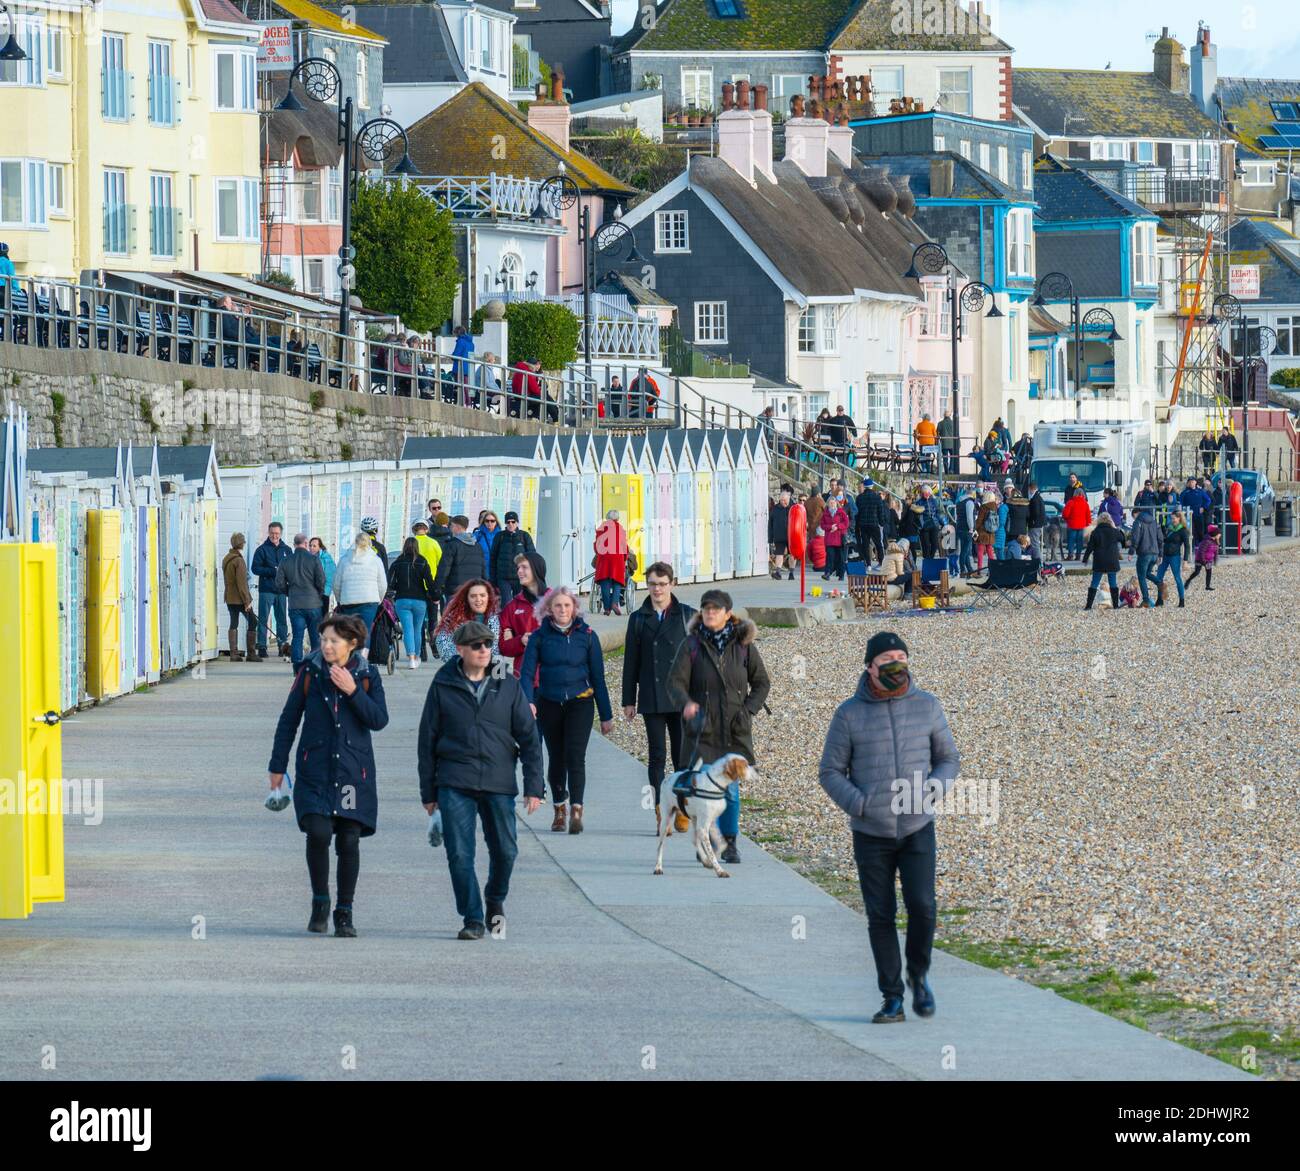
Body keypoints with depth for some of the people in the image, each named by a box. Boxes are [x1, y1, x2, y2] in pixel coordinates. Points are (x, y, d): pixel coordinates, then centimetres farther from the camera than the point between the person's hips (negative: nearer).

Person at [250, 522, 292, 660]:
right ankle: (261, 647, -3)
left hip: (282, 590, 4)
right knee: (263, 619, -5)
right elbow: (255, 568, -5)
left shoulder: (287, 550, 13)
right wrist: (273, 571, -15)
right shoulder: (262, 550, 1)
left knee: (282, 619, 7)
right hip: (266, 590, -4)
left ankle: (283, 646, 13)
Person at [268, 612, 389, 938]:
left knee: (349, 842, 0)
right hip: (315, 769, -1)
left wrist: (352, 691, -17)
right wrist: (278, 765, 6)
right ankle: (320, 902, 3)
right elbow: (289, 719, 7)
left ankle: (344, 913, 12)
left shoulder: (367, 676, 2)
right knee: (318, 833, -17)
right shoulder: (310, 672, 1)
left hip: (354, 771, 1)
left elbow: (379, 720, -7)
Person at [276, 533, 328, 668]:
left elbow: (279, 584, 2)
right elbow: (321, 581, -10)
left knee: (297, 637, 4)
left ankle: (297, 667, -4)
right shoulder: (314, 559, -6)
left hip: (294, 605, 2)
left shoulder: (286, 561, 2)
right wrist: (320, 594, 10)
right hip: (313, 604, -2)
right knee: (315, 638, 6)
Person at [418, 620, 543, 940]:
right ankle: (473, 919, 2)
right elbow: (427, 740, 7)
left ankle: (495, 900, 34)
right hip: (455, 784, -1)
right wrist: (428, 792, 6)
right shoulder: (443, 686, 2)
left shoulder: (508, 686, 5)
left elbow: (529, 737, 7)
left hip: (499, 783, 1)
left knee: (505, 850, 7)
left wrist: (533, 786, 0)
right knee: (460, 854, -7)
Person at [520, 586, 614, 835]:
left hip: (580, 702, -2)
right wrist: (528, 701, -25)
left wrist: (606, 715, 6)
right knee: (556, 759, 11)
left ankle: (576, 812, -22)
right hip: (549, 704, 2)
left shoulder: (586, 635, 2)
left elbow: (597, 676, 5)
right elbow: (527, 672, -5)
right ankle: (559, 810, 27)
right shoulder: (540, 636, 1)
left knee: (575, 756, -16)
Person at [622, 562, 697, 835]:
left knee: (683, 756, 1)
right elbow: (631, 661, 9)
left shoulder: (688, 615, 4)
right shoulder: (638, 618, 8)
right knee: (657, 756, -1)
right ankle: (661, 815, 0)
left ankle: (683, 810, 15)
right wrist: (629, 700, 6)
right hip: (652, 699, 1)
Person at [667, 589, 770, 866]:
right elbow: (675, 681, -5)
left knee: (730, 788, 4)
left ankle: (729, 843, 16)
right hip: (702, 728, -1)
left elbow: (762, 683, 12)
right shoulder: (692, 645, 0)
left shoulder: (743, 645, 4)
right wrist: (686, 703, -25)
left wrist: (748, 710, -2)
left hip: (735, 730, 1)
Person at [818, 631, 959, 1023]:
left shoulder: (927, 707, 3)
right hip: (870, 834, 0)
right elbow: (830, 771, 4)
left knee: (921, 905, -13)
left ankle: (919, 975, 12)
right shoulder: (849, 714, -1)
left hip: (917, 829, 0)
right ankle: (892, 998, 11)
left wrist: (931, 791, -8)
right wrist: (858, 804, -13)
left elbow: (949, 759, 12)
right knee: (880, 916, 2)